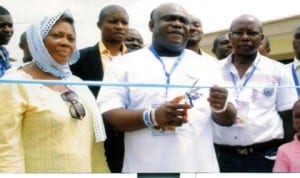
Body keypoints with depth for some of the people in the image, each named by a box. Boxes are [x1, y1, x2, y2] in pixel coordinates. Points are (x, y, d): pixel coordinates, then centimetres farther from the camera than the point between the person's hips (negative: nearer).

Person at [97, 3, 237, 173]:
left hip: (200, 168, 2)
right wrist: (152, 117, -22)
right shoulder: (124, 64, 2)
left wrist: (221, 107, -15)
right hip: (145, 169, -2)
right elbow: (107, 114, -7)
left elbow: (228, 120, 8)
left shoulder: (208, 65, 8)